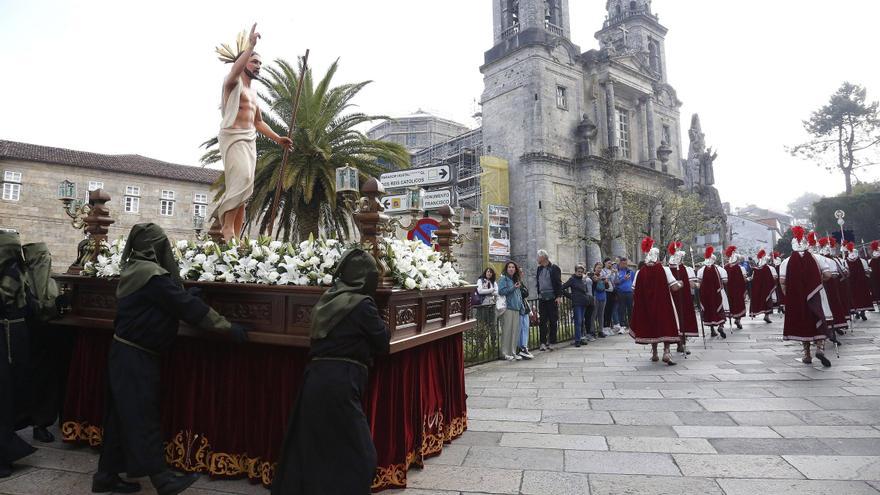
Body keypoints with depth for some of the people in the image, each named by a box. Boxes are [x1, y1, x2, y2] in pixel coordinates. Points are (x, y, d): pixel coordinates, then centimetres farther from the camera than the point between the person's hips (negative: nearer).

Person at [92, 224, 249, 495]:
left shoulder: (133, 270, 10)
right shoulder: (152, 275, -20)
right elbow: (187, 306, -22)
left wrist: (184, 295, 6)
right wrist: (227, 326, -18)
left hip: (127, 352, 9)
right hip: (137, 356, -9)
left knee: (122, 416, 15)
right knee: (142, 416, -4)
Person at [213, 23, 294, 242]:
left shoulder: (253, 91, 24)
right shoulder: (233, 82, 0)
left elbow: (258, 122, 28)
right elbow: (235, 70, -26)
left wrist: (277, 138, 18)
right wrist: (251, 46, -28)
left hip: (250, 140, 8)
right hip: (233, 137, -8)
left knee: (243, 189, 2)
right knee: (241, 179, -26)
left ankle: (235, 237, 2)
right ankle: (227, 227, -21)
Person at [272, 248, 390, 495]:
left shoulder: (328, 300, 10)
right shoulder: (363, 305, -10)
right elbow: (383, 344, -2)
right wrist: (381, 326, 17)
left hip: (315, 378, 8)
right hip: (341, 383, -7)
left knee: (308, 449, 20)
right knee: (358, 456, 4)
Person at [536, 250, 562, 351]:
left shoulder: (554, 268, -5)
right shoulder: (539, 269, 12)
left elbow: (559, 283, -7)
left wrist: (559, 296, -13)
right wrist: (538, 294, 11)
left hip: (552, 299, -5)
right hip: (542, 299, 5)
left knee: (553, 321, 3)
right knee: (543, 321, 3)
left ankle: (551, 342, 11)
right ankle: (543, 342, 7)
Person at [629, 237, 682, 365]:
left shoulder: (640, 273, -5)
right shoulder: (664, 270, -11)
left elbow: (635, 291, -3)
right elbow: (674, 287, -12)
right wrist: (680, 284, 9)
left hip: (647, 307, 3)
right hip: (664, 305, -2)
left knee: (651, 326, 14)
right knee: (666, 326, 7)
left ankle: (654, 353, 23)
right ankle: (666, 352, -6)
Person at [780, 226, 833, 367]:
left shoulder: (787, 261, -4)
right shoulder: (815, 258, -2)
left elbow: (782, 280, -10)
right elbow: (828, 275, -2)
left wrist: (787, 295, 4)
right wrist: (818, 279, 18)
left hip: (796, 298, 1)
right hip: (815, 296, -1)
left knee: (803, 323, 10)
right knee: (820, 321, 7)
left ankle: (807, 354, 15)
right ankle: (820, 348, -14)